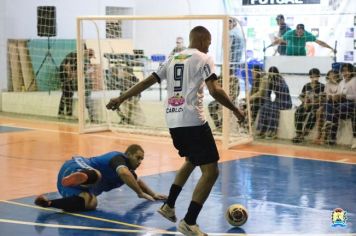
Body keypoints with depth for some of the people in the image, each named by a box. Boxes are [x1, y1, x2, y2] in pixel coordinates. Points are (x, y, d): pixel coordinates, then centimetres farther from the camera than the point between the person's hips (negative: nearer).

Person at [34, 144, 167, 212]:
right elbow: (124, 174, -29)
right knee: (96, 175, -40)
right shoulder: (119, 158, -7)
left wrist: (153, 195, 38)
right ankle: (74, 178, -77)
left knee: (91, 203, -20)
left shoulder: (127, 168, 24)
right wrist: (140, 193, -21)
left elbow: (137, 181, 44)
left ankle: (46, 203, -32)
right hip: (73, 167, -9)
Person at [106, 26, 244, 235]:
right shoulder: (203, 59, -2)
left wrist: (121, 98, 23)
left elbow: (147, 82, 17)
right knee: (211, 171, -4)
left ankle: (169, 206, 32)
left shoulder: (174, 59, 18)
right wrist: (235, 110, -3)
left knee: (191, 161, 30)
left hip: (173, 121, 8)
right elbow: (215, 91, -14)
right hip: (193, 121, -8)